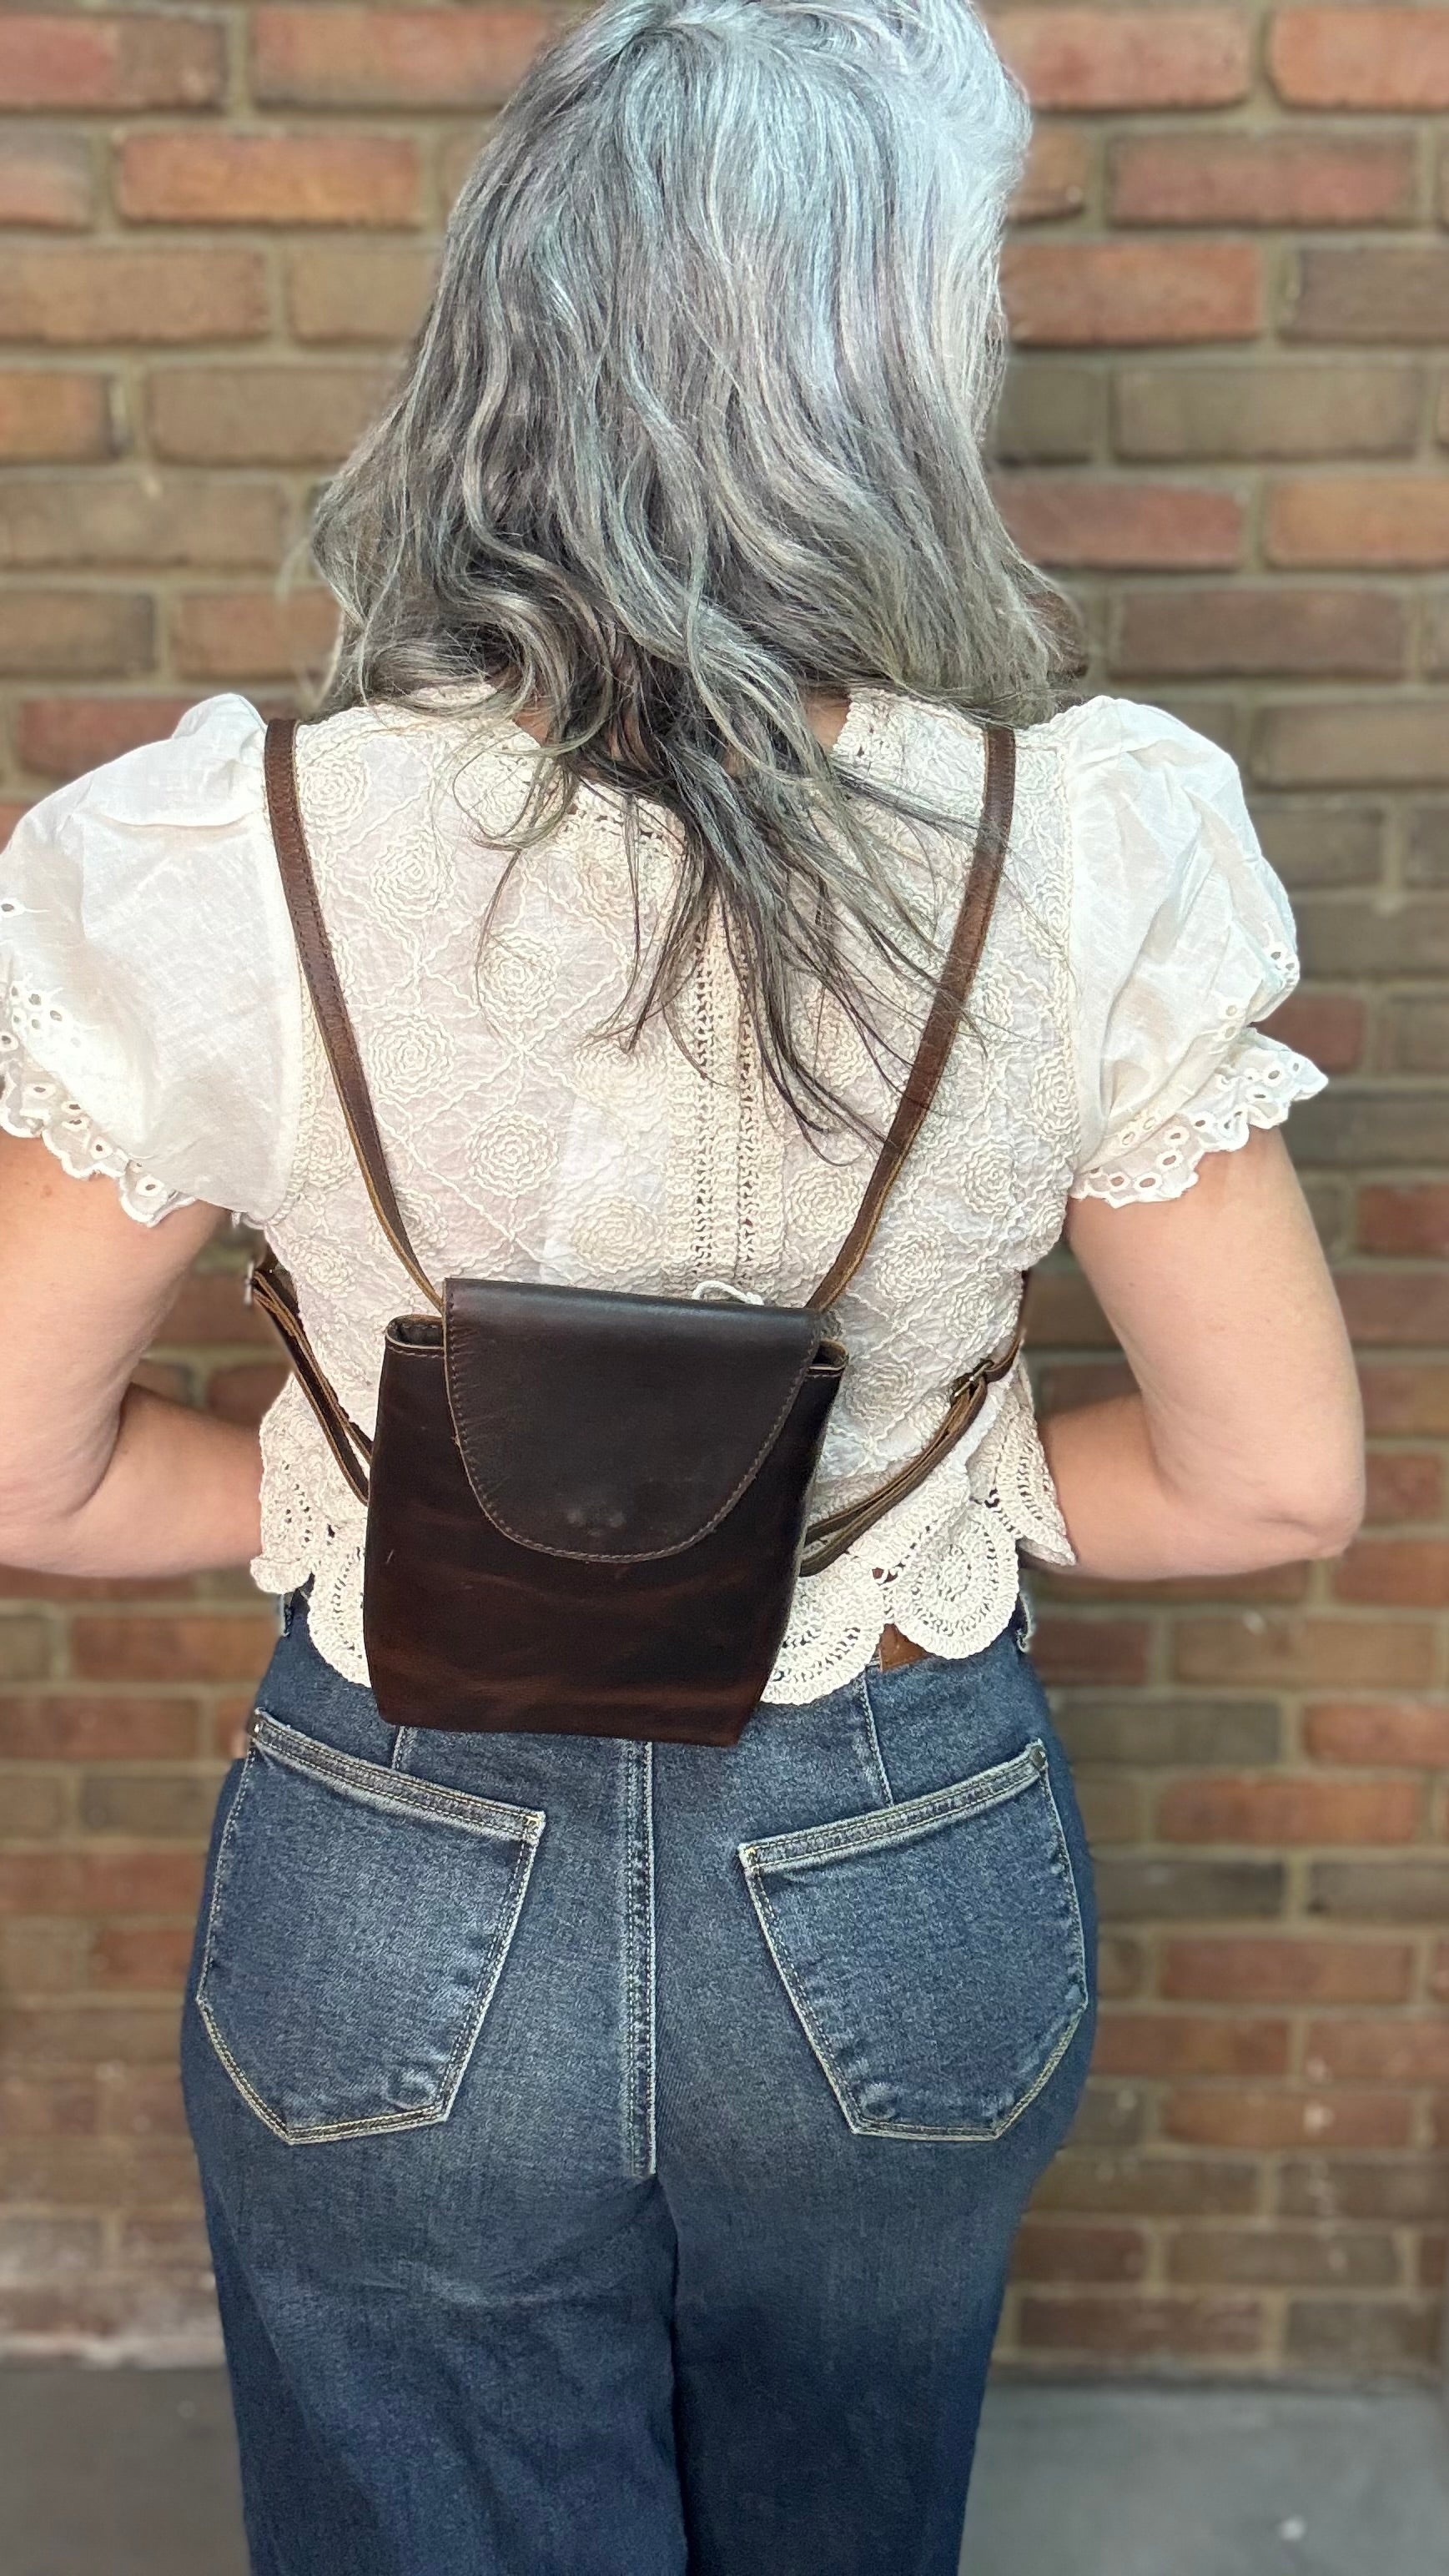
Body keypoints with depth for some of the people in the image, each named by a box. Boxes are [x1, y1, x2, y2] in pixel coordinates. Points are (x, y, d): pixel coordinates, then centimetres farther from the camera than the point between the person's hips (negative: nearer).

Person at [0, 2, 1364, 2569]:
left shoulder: (212, 869, -20)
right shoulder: (1095, 845, -20)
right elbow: (1278, 1480, -10)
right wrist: (919, 1490, 3)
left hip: (400, 1895, -1)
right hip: (908, 1875, 2)